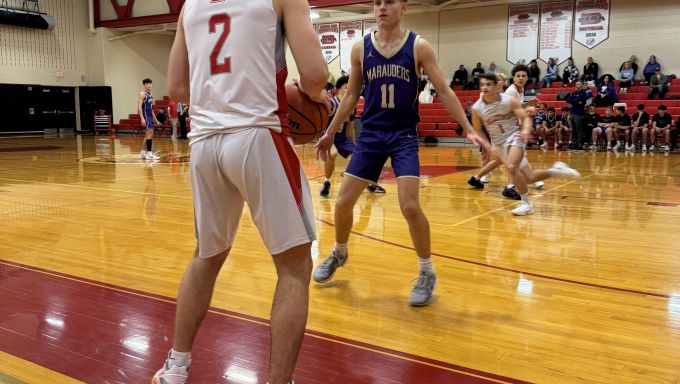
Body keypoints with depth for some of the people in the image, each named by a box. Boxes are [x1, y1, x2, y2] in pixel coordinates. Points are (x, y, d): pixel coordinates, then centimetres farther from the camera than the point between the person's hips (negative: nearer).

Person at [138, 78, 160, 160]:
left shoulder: (150, 95, 17)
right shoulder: (142, 94, -10)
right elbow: (139, 107, -17)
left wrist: (154, 118, 21)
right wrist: (142, 118, -26)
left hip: (150, 116, 9)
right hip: (145, 115, -9)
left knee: (148, 134, 12)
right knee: (149, 133, -14)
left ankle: (143, 153, 18)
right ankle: (149, 153, -14)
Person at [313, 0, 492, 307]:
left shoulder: (418, 46, -5)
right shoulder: (360, 48, 2)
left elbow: (444, 91, -4)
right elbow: (351, 95, 10)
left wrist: (469, 129, -11)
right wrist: (330, 133, 12)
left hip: (404, 135, -3)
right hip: (370, 134, 3)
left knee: (410, 206, -15)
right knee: (343, 203, 3)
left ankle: (427, 274, 6)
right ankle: (338, 254, 32)